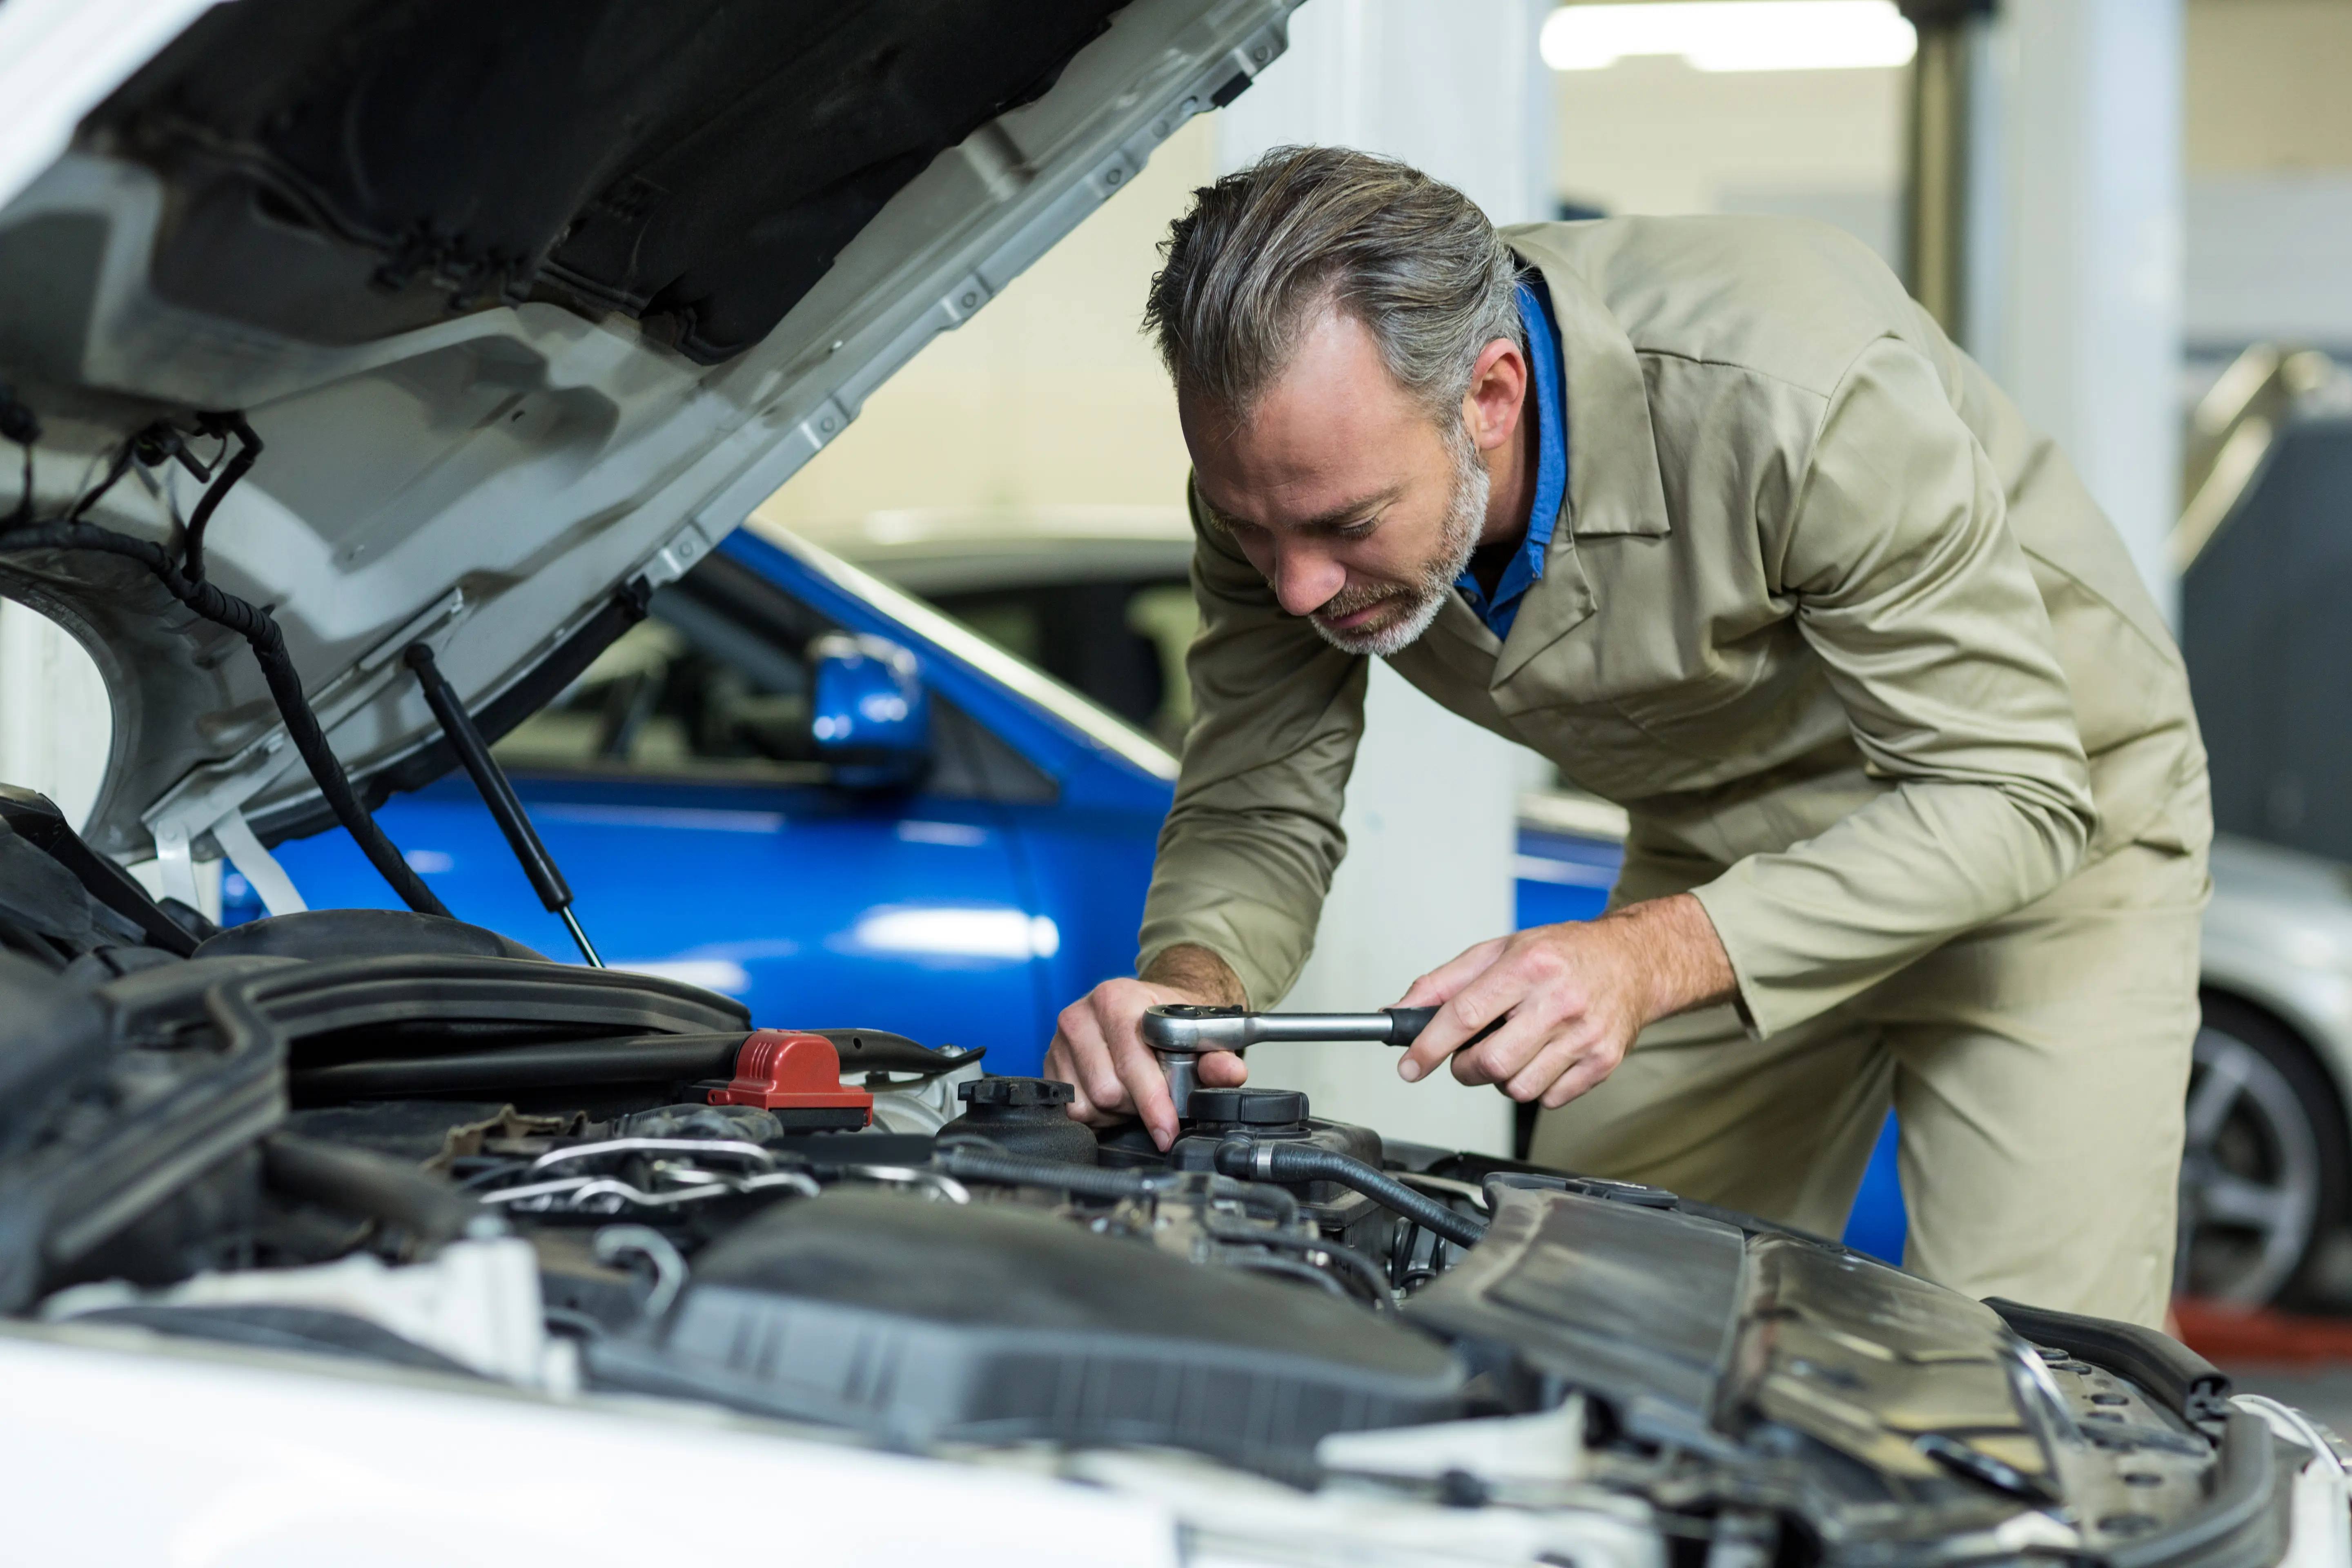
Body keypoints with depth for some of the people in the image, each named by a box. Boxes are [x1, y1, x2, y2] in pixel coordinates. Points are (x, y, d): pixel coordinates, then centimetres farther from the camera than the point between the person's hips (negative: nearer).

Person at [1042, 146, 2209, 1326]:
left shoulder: (1795, 398, -39)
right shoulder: (1292, 462, -22)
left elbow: (2011, 793, -33)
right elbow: (1256, 814, -11)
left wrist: (1651, 958, -44)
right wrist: (1190, 981, -35)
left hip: (2047, 816, -4)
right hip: (1725, 846, 5)